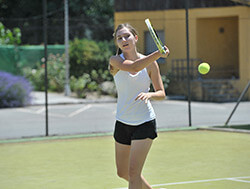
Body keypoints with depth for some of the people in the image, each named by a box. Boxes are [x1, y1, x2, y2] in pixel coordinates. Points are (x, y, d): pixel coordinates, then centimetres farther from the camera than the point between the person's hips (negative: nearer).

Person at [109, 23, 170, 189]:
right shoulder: (115, 61, -8)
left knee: (133, 172, -12)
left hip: (145, 123, -3)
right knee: (122, 173, 14)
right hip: (122, 123, 3)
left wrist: (149, 94, -24)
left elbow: (161, 94, -1)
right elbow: (134, 66, -29)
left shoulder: (151, 63, -5)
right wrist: (158, 54, -42)